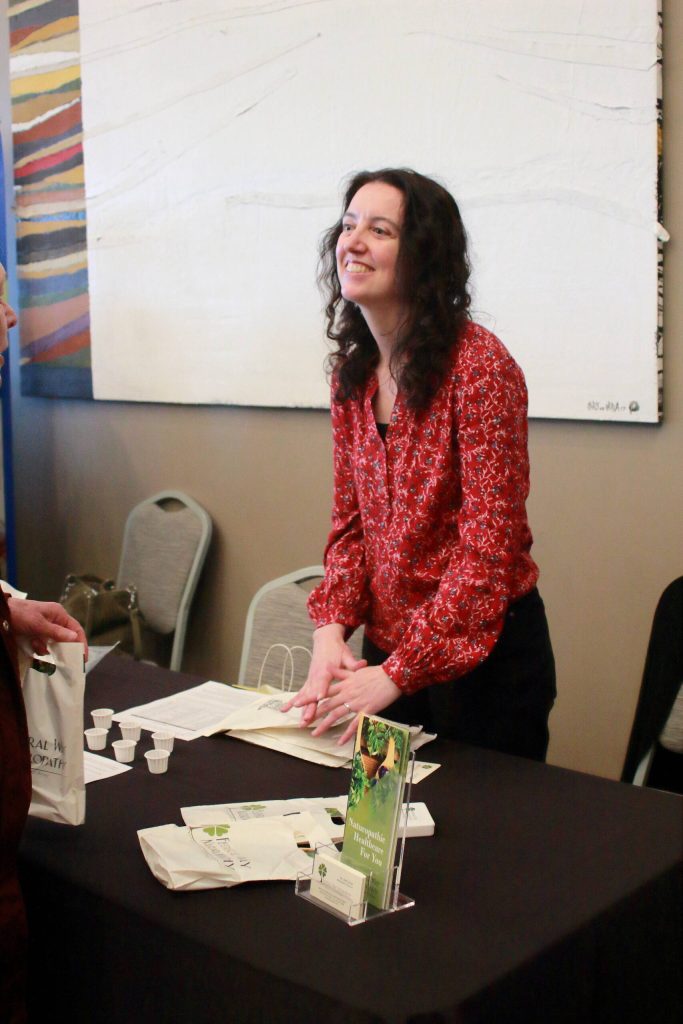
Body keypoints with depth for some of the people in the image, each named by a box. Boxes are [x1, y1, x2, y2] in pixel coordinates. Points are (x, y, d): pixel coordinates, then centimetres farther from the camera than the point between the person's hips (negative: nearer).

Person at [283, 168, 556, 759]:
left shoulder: (478, 366, -19)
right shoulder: (353, 371, 3)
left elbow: (490, 544, -21)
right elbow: (350, 521, 8)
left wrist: (400, 672, -22)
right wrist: (331, 628, -8)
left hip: (482, 653, -6)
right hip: (387, 649, 7)